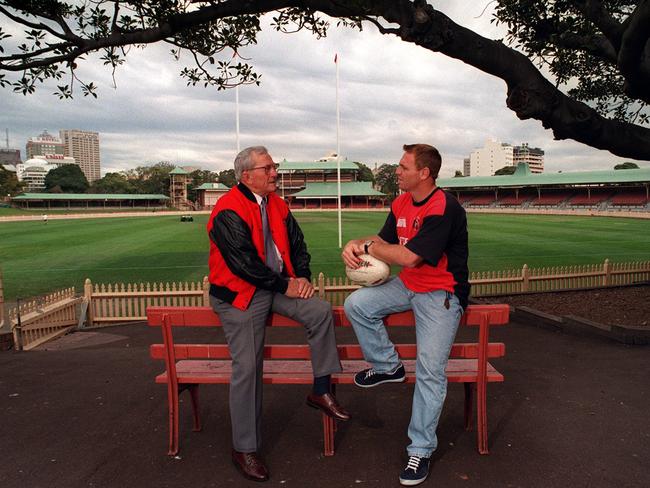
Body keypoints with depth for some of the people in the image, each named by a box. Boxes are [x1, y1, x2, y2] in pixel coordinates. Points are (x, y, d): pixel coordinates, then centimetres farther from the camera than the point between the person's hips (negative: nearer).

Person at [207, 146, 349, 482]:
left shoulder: (277, 205, 9)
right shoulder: (229, 211, -16)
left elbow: (297, 244, 13)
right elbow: (244, 263, -22)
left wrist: (302, 277, -4)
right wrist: (285, 286, -16)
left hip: (278, 286, 7)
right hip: (241, 293, -7)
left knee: (321, 311, -13)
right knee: (247, 369, -6)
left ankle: (320, 391, 3)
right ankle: (244, 449, 10)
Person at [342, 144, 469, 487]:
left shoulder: (444, 208, -22)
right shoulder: (401, 203, 5)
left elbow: (409, 257, -28)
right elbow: (383, 240, 11)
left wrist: (369, 247, -13)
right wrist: (355, 244, -11)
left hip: (441, 294, -8)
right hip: (407, 285, 8)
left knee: (430, 372, -11)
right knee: (356, 304, -8)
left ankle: (421, 450, 6)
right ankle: (387, 366, 11)